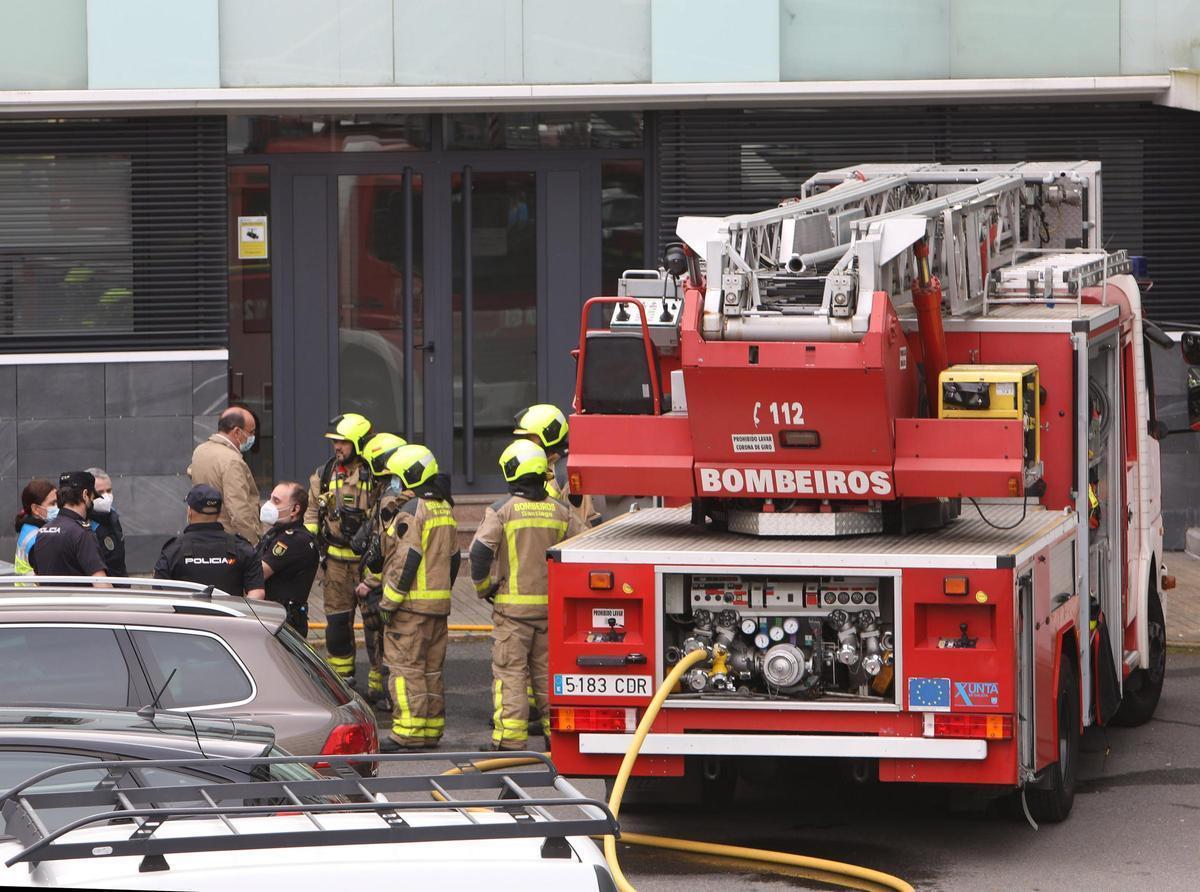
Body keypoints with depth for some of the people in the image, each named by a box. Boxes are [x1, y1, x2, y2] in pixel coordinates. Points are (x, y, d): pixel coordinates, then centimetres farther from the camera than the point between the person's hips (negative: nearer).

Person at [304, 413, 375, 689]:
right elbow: (313, 511, 18)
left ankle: (380, 682, 5)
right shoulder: (324, 475, 8)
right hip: (336, 560, 5)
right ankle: (340, 677, 20)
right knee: (337, 621, 9)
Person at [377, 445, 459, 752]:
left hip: (412, 601, -9)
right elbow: (453, 558, 18)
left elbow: (406, 561, -19)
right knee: (432, 668, 12)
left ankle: (408, 733, -8)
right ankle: (431, 731, 16)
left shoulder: (411, 511, -14)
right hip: (439, 604, 9)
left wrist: (389, 601, -14)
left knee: (405, 666, -6)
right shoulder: (445, 510, 14)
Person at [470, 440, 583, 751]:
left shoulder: (502, 509, -9)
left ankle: (509, 739, -6)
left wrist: (482, 586, 0)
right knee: (546, 669, 13)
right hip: (550, 605, 4)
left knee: (510, 670, -2)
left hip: (512, 605, -4)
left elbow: (480, 550, -16)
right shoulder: (559, 511, 5)